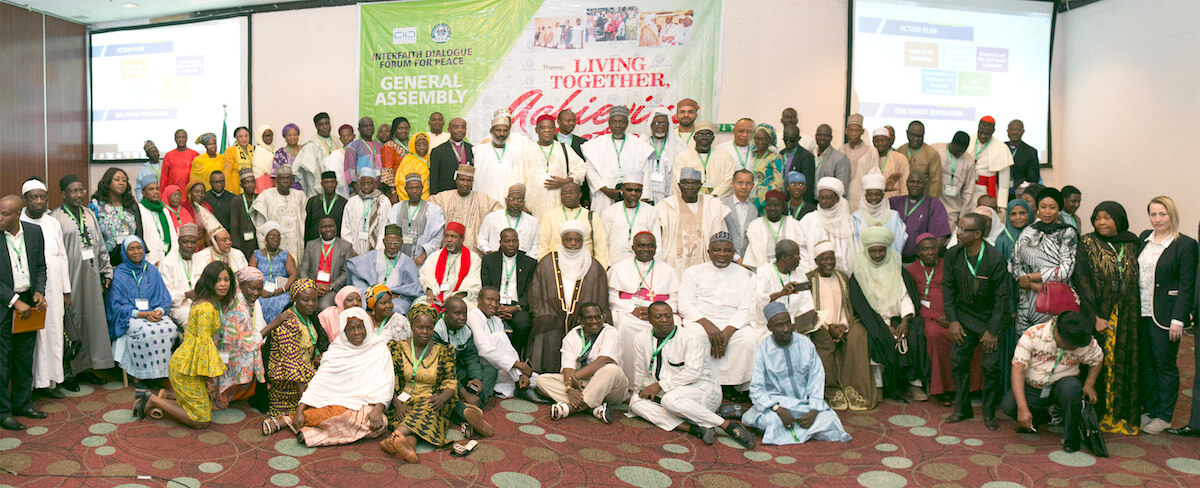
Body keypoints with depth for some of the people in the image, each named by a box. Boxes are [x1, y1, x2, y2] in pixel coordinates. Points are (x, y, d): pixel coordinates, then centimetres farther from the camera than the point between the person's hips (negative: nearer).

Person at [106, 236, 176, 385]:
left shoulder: (152, 271, 13)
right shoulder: (118, 274, 2)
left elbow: (165, 298, 11)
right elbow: (116, 306, -4)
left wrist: (159, 311, -12)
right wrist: (142, 314, -17)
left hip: (153, 313, 3)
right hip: (128, 317, -3)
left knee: (170, 327, -29)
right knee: (148, 331, -35)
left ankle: (162, 369, -18)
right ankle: (141, 374, -23)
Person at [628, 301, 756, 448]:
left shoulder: (691, 336, -9)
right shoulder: (642, 339, 5)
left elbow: (693, 372, -18)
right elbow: (640, 373, 15)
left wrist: (660, 385, -20)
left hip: (701, 388, -6)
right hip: (663, 394, 6)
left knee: (670, 400, -36)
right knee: (635, 402, -21)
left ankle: (728, 425, -28)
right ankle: (694, 429, -32)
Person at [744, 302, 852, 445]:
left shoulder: (805, 344, 1)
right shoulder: (762, 349, -6)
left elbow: (816, 380, 1)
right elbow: (756, 389, -9)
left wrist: (814, 411, -14)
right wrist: (778, 409, -25)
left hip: (805, 401, 3)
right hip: (776, 401, -3)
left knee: (830, 419, -24)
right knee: (772, 420, -35)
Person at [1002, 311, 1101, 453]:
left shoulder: (1086, 342, -13)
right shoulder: (1032, 335, -22)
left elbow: (1097, 359, 12)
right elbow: (1018, 371, -24)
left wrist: (1089, 384, -3)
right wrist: (1023, 408, -31)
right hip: (1032, 388, 0)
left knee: (1071, 388, -36)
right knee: (1008, 405, -26)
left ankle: (1071, 436, -11)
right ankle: (1049, 415, 6)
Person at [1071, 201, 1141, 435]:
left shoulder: (1131, 246, 8)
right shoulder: (1086, 245, -2)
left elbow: (1136, 282, 10)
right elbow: (1081, 282, -8)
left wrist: (1135, 316, 0)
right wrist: (1094, 317, -14)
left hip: (1126, 318, 3)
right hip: (1096, 315, -3)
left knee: (1123, 363, 5)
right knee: (1097, 364, -2)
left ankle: (1122, 415, 15)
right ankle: (1094, 415, 7)